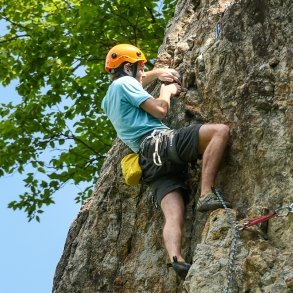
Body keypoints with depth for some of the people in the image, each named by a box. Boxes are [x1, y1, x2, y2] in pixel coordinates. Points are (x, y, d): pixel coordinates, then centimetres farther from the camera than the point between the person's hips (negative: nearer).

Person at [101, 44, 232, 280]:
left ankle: (176, 259, -38)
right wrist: (167, 90, 19)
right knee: (221, 130, -15)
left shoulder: (109, 100, 34)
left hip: (152, 162, 8)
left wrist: (156, 73, 47)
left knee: (174, 216, -12)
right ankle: (206, 195, -27)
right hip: (160, 143, -8)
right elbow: (160, 110, -1)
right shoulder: (124, 82, 8)